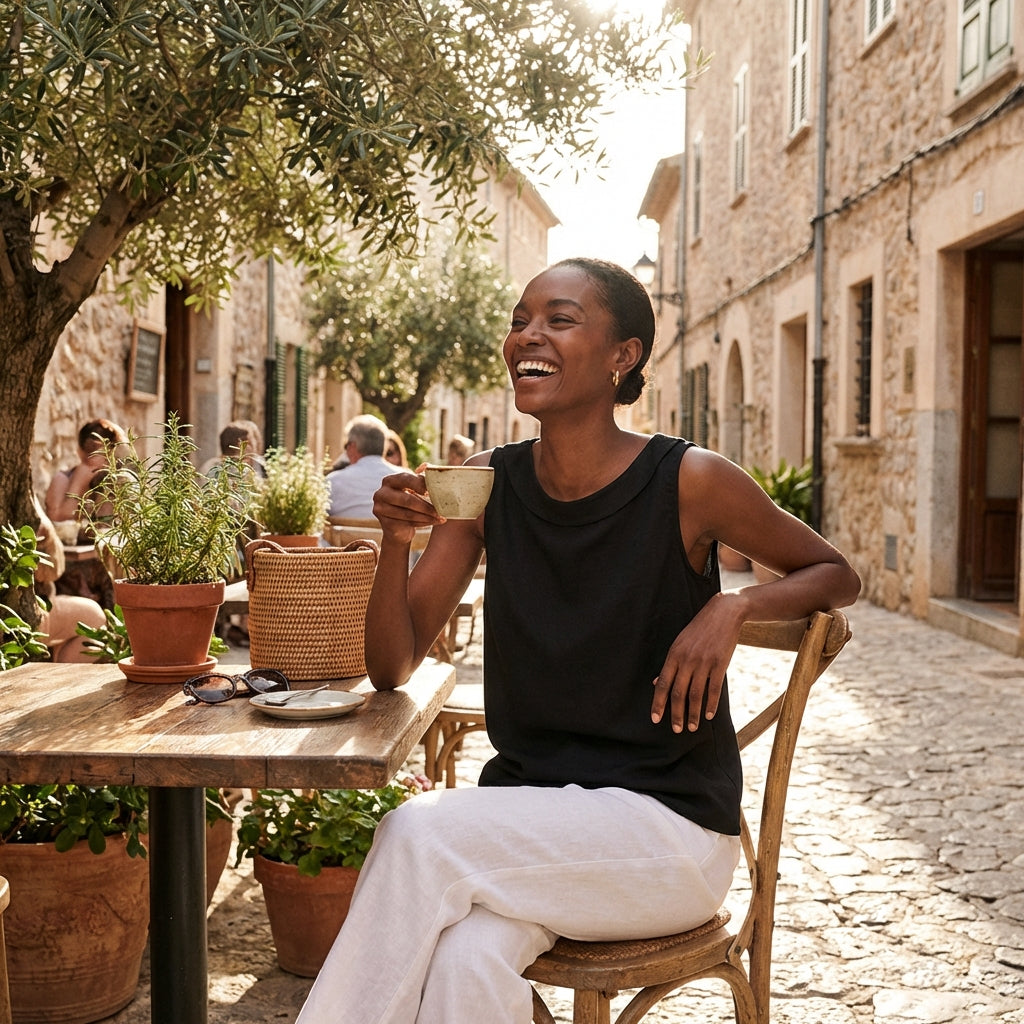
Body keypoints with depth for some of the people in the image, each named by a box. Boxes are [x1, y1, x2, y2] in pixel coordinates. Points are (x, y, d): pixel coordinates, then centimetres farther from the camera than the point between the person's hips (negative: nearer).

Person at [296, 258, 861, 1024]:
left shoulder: (689, 483, -10)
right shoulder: (488, 485, 1)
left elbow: (836, 574, 6)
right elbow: (393, 669, 1)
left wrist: (733, 608, -14)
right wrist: (398, 539, -17)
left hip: (664, 821, -3)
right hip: (524, 803, 3)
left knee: (417, 835, -25)